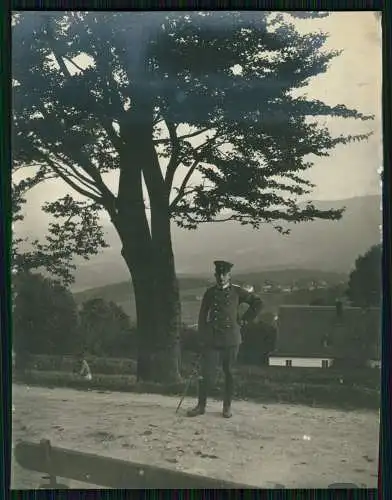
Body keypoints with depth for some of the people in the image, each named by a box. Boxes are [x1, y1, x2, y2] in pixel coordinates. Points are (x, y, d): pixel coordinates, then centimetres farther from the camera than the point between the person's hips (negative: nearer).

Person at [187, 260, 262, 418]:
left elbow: (257, 303, 11)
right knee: (207, 373, -2)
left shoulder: (237, 291, 3)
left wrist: (245, 320, 6)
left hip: (231, 339, 0)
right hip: (211, 339, 1)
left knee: (229, 373, 7)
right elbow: (202, 316, 9)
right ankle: (201, 405, 12)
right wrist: (203, 337, 4)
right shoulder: (210, 292, 7)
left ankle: (227, 407, 20)